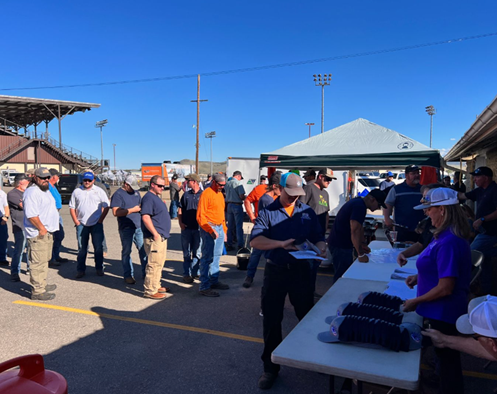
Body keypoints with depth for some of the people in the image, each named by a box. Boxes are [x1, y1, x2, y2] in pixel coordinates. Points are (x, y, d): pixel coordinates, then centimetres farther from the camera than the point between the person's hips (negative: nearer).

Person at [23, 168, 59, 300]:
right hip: (38, 234, -11)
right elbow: (31, 215, -24)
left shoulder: (45, 191, 17)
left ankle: (42, 285, 32)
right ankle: (37, 291, 0)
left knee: (44, 261, 20)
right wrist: (42, 229, -18)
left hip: (47, 232, 11)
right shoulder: (32, 192, -16)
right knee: (38, 263, -6)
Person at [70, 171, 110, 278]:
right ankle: (80, 270, 16)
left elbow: (106, 207, 2)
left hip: (96, 224, -1)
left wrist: (100, 220, -5)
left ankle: (99, 268, 14)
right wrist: (76, 222, 0)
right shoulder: (77, 191, 7)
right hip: (81, 224, 1)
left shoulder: (99, 191, 3)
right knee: (82, 248, 7)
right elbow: (72, 207, 9)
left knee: (98, 247, 3)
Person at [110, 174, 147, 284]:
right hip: (126, 229, -6)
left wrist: (141, 208, 1)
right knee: (126, 252, 5)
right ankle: (128, 275, 16)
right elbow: (115, 212, -17)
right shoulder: (118, 194, -8)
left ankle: (145, 273, 18)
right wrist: (132, 210, -17)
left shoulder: (136, 192, 13)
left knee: (143, 250, 7)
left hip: (139, 227, 6)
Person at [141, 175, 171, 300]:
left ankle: (156, 286, 29)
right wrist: (155, 234, -23)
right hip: (154, 238, -11)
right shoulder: (149, 198, -15)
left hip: (162, 237, 11)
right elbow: (145, 217, -24)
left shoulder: (156, 197, 18)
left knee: (159, 263, 18)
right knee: (154, 264, -7)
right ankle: (150, 291, 0)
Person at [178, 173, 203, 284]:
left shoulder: (203, 195, -1)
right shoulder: (186, 195, 9)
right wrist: (180, 223, -2)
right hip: (186, 228, 2)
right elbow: (180, 210, 11)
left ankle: (195, 272, 18)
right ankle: (187, 274, 14)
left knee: (197, 252, 7)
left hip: (198, 228, -2)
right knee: (186, 253, 7)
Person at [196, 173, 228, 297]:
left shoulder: (220, 194, 14)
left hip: (219, 228, 9)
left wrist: (224, 229, 18)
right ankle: (204, 287, 0)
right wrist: (211, 231, -21)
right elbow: (200, 216, -16)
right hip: (209, 228, -9)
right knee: (207, 257, -6)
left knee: (216, 256, 15)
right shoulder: (206, 194, -12)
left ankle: (214, 281, 27)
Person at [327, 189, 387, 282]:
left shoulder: (359, 203, 11)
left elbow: (359, 227, 21)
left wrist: (363, 244, 16)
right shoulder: (359, 206, -21)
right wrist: (361, 254, -23)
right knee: (342, 277, -5)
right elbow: (355, 231, -27)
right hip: (340, 246, -11)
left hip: (343, 244, 11)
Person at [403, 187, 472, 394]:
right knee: (447, 358, 24)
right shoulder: (447, 235, 4)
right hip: (443, 311, 10)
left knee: (448, 361, 9)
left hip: (444, 313, -10)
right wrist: (420, 276, 6)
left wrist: (416, 301, -16)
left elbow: (445, 288, -27)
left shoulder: (448, 242, -28)